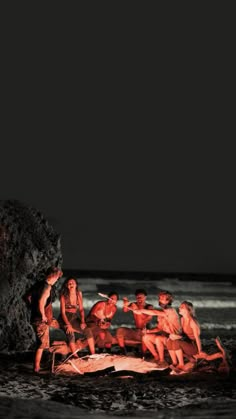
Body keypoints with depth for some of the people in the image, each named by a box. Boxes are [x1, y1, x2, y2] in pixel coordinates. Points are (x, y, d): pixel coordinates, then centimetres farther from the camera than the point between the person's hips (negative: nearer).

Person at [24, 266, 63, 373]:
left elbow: (26, 297, 15)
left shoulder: (38, 284, 9)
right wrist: (43, 315, -18)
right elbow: (41, 302, -29)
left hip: (34, 316, 9)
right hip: (41, 320, -9)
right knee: (41, 344, -1)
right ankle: (36, 368, 3)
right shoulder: (47, 287, -17)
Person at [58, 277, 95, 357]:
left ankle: (93, 354, -17)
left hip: (75, 318, 4)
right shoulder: (64, 296, -7)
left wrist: (82, 322, -8)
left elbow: (81, 309, 6)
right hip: (65, 319, -4)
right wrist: (68, 325, -22)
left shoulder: (79, 294, 4)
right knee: (71, 333, -33)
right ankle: (75, 356, -31)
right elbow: (63, 312, -9)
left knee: (88, 330, -19)